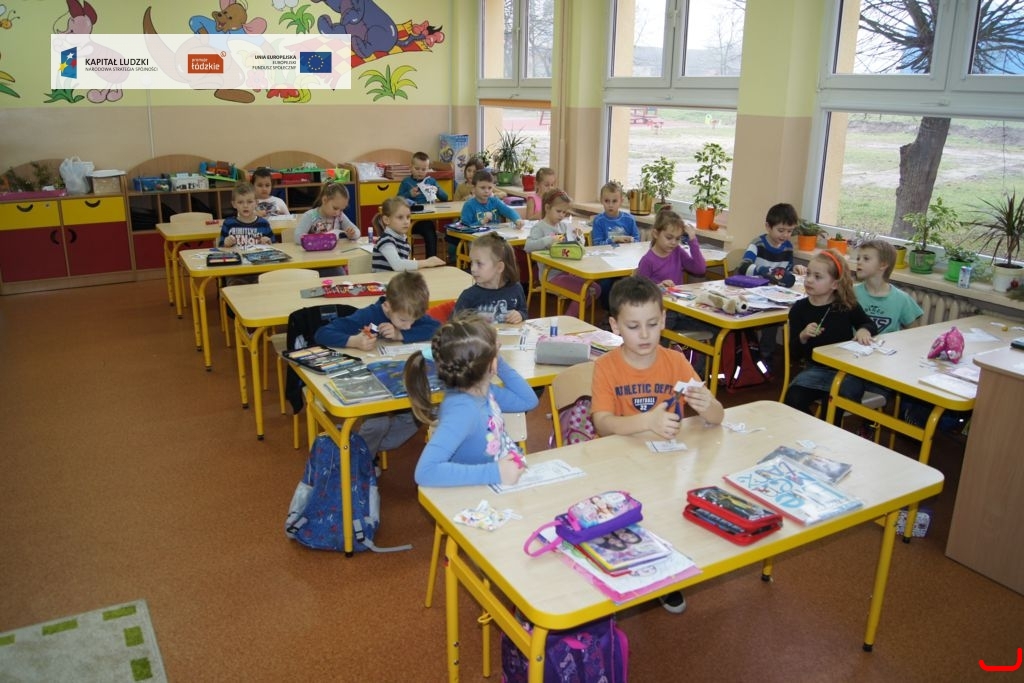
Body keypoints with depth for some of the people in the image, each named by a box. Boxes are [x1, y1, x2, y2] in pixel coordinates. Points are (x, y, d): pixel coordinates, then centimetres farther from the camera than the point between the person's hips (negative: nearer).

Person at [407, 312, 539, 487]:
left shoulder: (480, 390, -3)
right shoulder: (462, 410, -26)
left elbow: (528, 401, 13)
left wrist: (501, 364, 0)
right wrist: (494, 473, -34)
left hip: (509, 484, 7)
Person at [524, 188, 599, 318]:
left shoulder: (565, 225, 13)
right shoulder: (539, 227, -6)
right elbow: (528, 246, -22)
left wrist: (579, 238, 0)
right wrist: (549, 240, -31)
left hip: (569, 270, 7)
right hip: (552, 274, -7)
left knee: (596, 289, -3)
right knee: (586, 291, -19)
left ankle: (570, 318, 9)